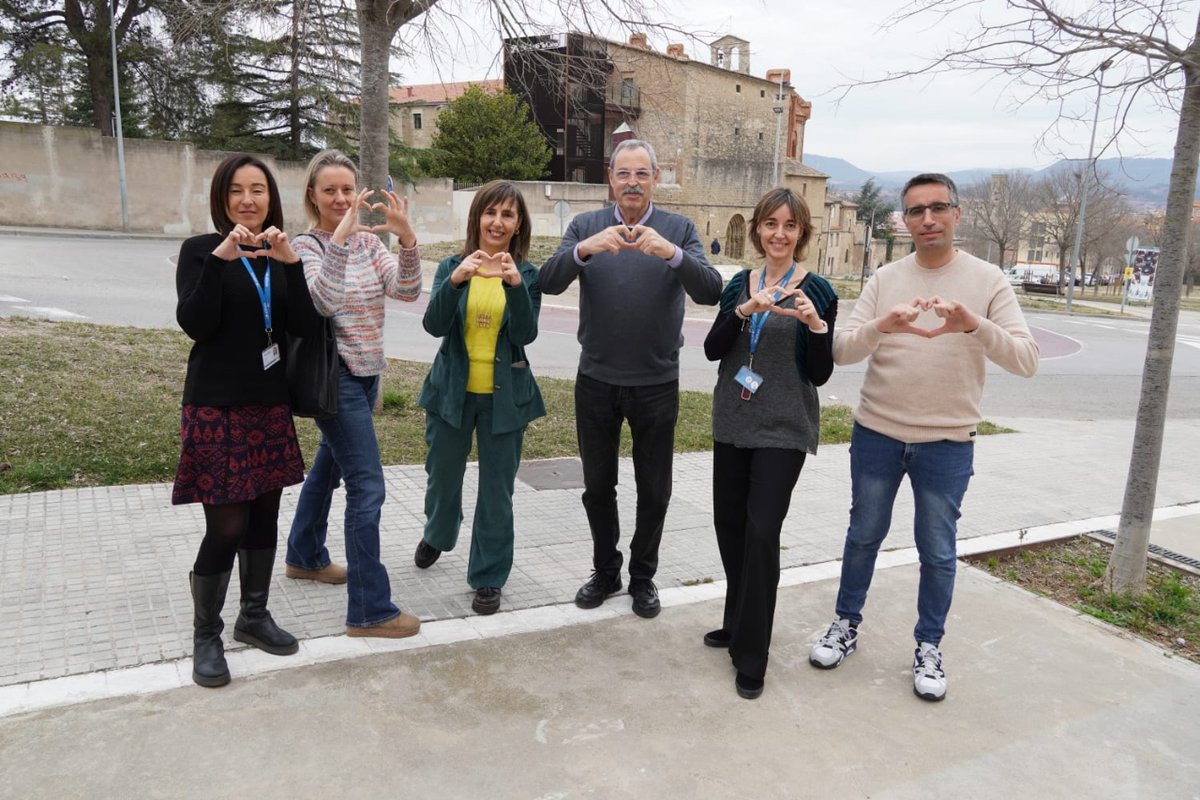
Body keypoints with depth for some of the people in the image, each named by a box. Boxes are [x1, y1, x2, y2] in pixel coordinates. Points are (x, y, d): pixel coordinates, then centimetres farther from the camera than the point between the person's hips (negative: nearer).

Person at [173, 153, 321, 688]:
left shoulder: (280, 254, 9)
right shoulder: (201, 250, -3)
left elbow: (305, 325, -5)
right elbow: (195, 324, -17)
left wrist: (290, 262, -17)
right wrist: (220, 257, -24)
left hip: (270, 403, 5)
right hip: (216, 407, -5)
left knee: (264, 516, 11)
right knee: (226, 526, -5)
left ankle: (254, 617, 28)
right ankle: (205, 636, 13)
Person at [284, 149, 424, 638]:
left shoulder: (369, 241, 5)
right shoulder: (307, 246, -10)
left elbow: (406, 291, -10)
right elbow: (323, 301, -28)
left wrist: (406, 238, -24)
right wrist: (339, 238, -35)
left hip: (366, 373, 7)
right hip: (334, 375, -7)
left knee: (329, 466, 23)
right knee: (368, 486, -12)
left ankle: (305, 557, 44)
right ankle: (370, 610, -6)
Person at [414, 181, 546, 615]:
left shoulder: (527, 274, -3)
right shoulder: (452, 266, -2)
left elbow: (526, 334, -15)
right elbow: (434, 325, -15)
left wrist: (515, 285, -29)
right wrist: (455, 281, -31)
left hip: (504, 396, -1)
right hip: (452, 390, 1)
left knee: (497, 489, 4)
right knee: (442, 474, 19)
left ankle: (488, 577, 20)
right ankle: (437, 535, 49)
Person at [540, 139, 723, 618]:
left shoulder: (679, 230, -1)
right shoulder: (586, 227, 2)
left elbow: (711, 292, -16)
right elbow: (548, 283, -12)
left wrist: (671, 253, -33)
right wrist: (584, 250, -32)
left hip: (656, 384, -1)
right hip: (596, 381, 1)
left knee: (654, 490, 10)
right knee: (597, 486, 13)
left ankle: (643, 577, 30)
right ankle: (605, 572, 32)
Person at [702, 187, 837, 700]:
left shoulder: (816, 291, -4)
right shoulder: (740, 285, 7)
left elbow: (820, 374, -5)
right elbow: (712, 349, -2)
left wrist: (815, 325, -22)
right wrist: (743, 312, -18)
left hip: (783, 430, -5)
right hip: (732, 423, 5)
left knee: (761, 532, -8)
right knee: (729, 524, 11)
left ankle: (752, 656, 5)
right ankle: (739, 625, 32)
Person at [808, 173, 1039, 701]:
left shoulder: (987, 281, -4)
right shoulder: (885, 280, 0)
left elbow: (1026, 361, -13)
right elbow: (842, 351, -8)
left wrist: (976, 325, -31)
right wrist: (881, 326, -29)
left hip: (947, 444, -1)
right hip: (876, 435, 2)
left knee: (937, 552, 9)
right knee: (863, 537, 14)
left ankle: (929, 647, 28)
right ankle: (846, 624, 33)